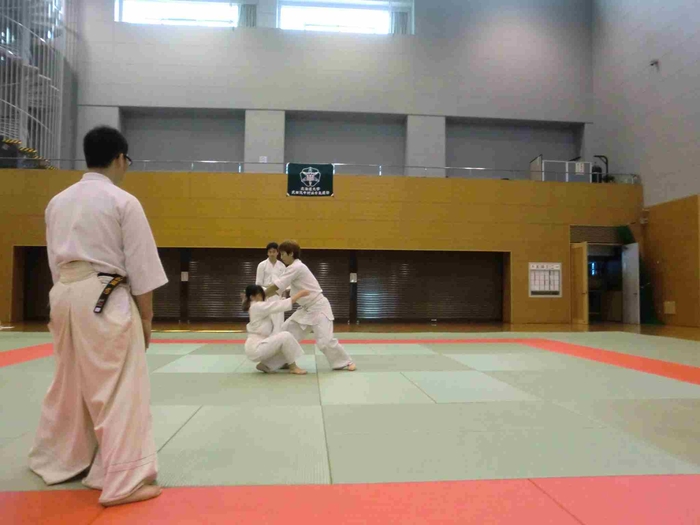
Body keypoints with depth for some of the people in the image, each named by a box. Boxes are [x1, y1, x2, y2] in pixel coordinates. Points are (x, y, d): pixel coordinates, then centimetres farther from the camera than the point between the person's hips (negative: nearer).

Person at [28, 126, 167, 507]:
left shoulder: (57, 202, 11)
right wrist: (146, 317, -2)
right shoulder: (123, 202, -8)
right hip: (106, 301, -7)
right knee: (120, 389, -2)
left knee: (69, 384, 22)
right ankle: (124, 481, 1)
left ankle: (56, 460, 39)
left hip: (64, 297, 7)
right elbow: (141, 268, -9)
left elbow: (55, 260, 16)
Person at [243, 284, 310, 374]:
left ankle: (266, 365, 14)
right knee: (286, 336, -20)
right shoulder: (258, 307, -17)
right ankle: (293, 368, -6)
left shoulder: (257, 307, 14)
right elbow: (282, 305, -20)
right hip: (256, 348, -10)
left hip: (258, 345, 10)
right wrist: (300, 294, -16)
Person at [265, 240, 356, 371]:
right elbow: (279, 288, 12)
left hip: (318, 307, -10)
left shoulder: (296, 267, -21)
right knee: (286, 331, 5)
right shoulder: (295, 267, 11)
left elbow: (276, 286, -22)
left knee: (325, 341, -13)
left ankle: (346, 363, 6)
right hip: (307, 309, 10)